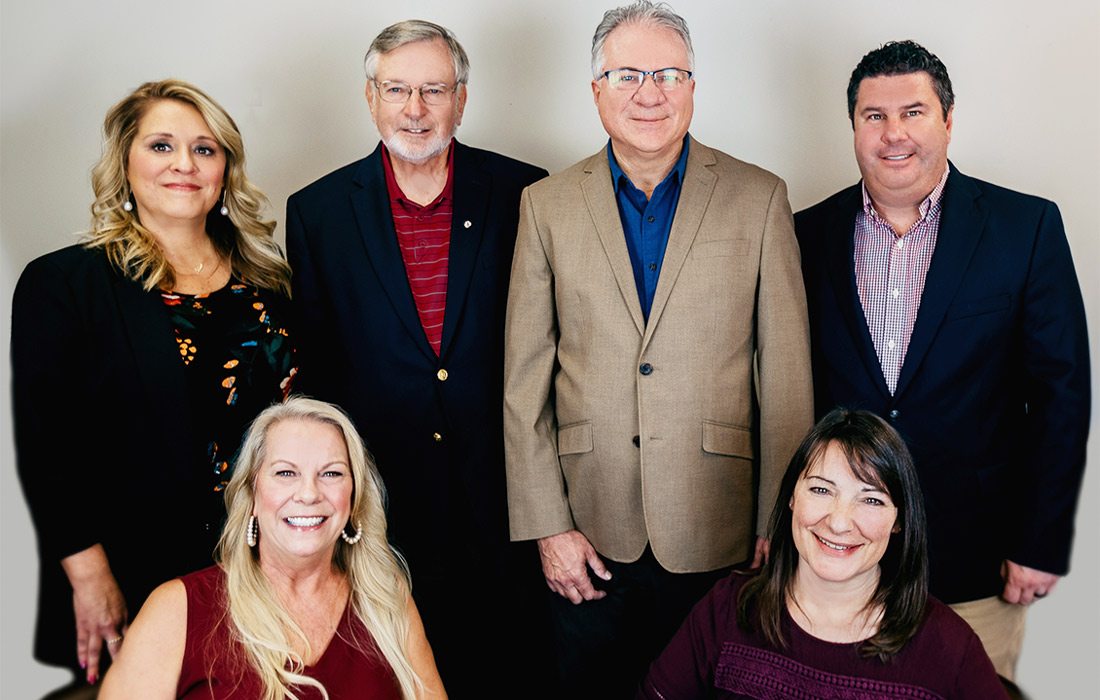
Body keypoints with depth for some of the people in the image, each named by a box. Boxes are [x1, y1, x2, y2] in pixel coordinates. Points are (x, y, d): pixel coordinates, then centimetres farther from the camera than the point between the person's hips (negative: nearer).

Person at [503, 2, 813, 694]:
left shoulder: (759, 198, 1)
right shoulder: (547, 204, 3)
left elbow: (786, 375, 0)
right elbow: (524, 382, 2)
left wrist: (781, 526, -2)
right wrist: (547, 525, -2)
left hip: (718, 533, 0)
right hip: (590, 538, 1)